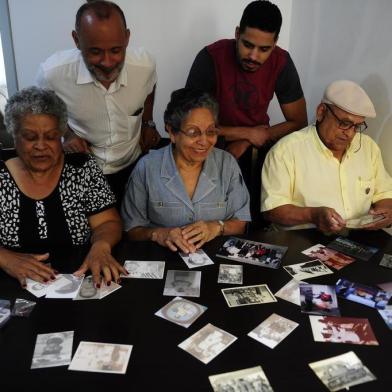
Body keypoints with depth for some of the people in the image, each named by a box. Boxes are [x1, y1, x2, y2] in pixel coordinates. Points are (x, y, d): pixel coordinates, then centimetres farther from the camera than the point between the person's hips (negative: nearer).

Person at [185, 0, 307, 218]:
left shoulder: (281, 62, -12)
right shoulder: (210, 58, -21)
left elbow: (299, 123, -6)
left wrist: (246, 143, -16)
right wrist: (247, 133, -19)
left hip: (256, 145, 3)